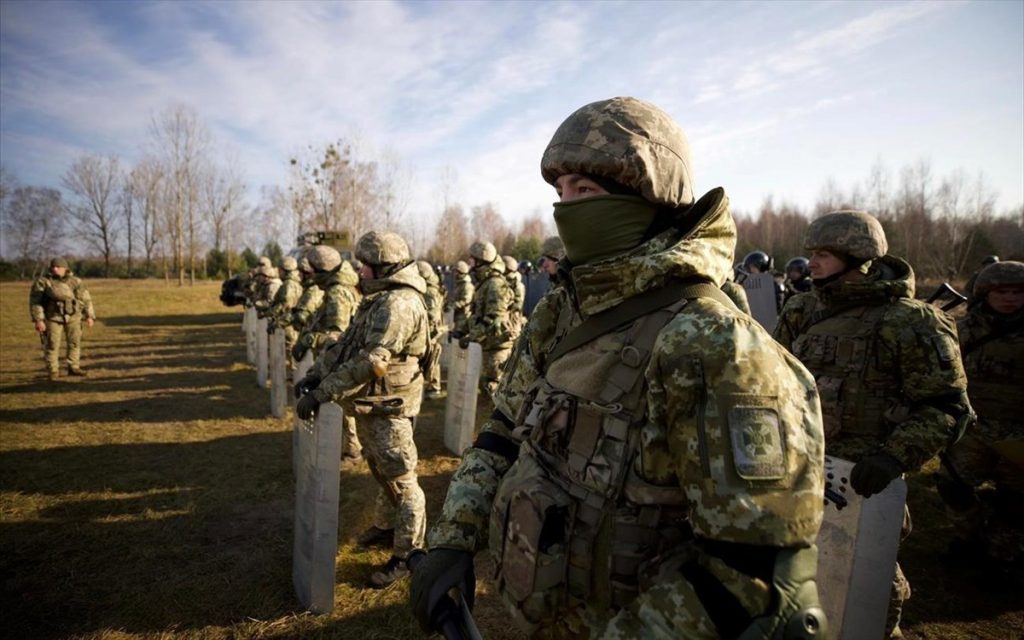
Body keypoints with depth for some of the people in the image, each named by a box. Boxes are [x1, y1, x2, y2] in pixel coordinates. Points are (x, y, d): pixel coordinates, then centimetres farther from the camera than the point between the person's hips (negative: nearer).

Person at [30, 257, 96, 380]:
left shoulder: (75, 281, -1)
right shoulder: (42, 281, -9)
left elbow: (85, 299, 6)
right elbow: (35, 301, -11)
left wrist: (89, 316, 1)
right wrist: (38, 320, -18)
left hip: (73, 316, 3)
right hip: (53, 317, -3)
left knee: (74, 341, 4)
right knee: (52, 344, -1)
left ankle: (73, 368, 15)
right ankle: (53, 371, 9)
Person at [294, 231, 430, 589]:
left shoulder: (399, 305, -23)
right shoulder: (377, 300, 12)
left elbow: (371, 362, -30)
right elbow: (346, 344, 13)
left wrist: (321, 394, -28)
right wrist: (315, 374, 1)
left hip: (388, 408, -10)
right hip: (369, 404, 10)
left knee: (401, 480, 2)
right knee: (381, 472, 24)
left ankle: (407, 555, 14)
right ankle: (386, 526, 43)